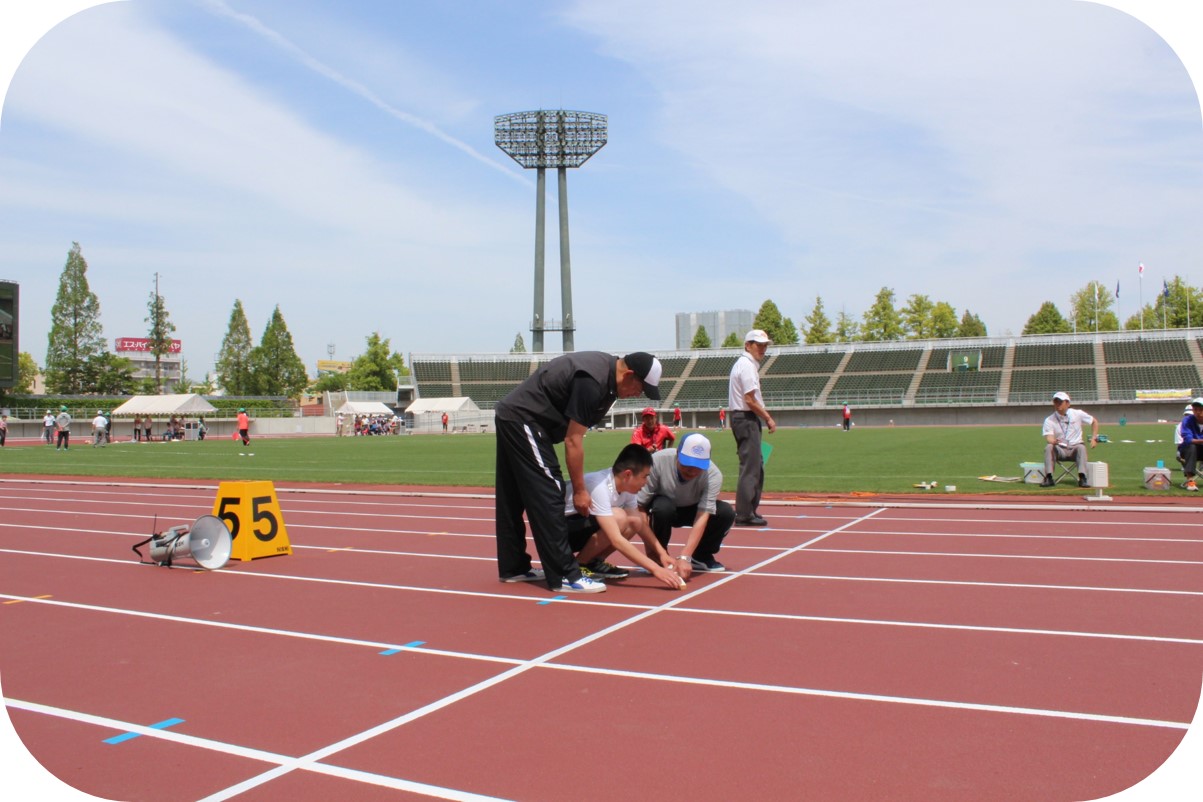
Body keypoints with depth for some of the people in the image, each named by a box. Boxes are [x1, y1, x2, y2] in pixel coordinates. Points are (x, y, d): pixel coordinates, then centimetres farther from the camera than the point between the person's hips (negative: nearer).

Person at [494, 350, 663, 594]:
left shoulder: (605, 367, 4)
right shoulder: (591, 382, -25)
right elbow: (573, 440, -21)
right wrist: (579, 490, -14)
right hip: (523, 420, -11)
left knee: (513, 499, 15)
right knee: (548, 497, -10)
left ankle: (512, 568, 25)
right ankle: (564, 576, -8)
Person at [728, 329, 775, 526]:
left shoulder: (746, 364, 18)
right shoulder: (747, 365, -14)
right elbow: (750, 400, -19)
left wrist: (765, 417, 13)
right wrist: (768, 419, -10)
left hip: (747, 419, 11)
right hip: (746, 419, -11)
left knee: (756, 465, 16)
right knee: (750, 467, -8)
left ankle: (749, 511, 22)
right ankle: (744, 515, -5)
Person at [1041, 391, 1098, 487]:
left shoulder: (1077, 414, 2)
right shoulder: (1049, 420, -2)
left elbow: (1094, 422, 15)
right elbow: (1049, 438, -14)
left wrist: (1094, 438, 4)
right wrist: (1053, 441, -39)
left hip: (1074, 448, 0)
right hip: (1059, 450, 0)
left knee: (1081, 447, -33)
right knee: (1048, 447, -31)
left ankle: (1082, 478, -38)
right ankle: (1049, 478, -35)